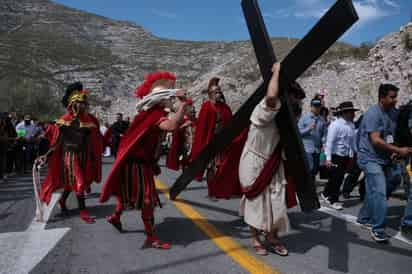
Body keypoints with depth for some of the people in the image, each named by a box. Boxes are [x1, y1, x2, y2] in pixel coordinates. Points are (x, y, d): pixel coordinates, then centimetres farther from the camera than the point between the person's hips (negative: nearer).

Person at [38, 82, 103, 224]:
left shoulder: (89, 120, 1)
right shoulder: (65, 121, -11)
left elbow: (95, 139, 6)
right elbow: (57, 142, -10)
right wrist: (46, 155, -17)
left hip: (83, 155, 5)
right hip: (70, 155, -5)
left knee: (71, 182, 18)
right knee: (77, 182, -5)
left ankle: (62, 201, 45)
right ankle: (83, 211, 5)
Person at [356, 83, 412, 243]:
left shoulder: (393, 112, 7)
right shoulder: (373, 113, -17)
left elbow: (393, 135, 18)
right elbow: (376, 140, -23)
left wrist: (394, 151, 1)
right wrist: (399, 150, -21)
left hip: (384, 159, 8)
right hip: (371, 158, -8)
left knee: (374, 191, 15)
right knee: (379, 192, -12)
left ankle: (364, 218, 31)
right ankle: (378, 229, -3)